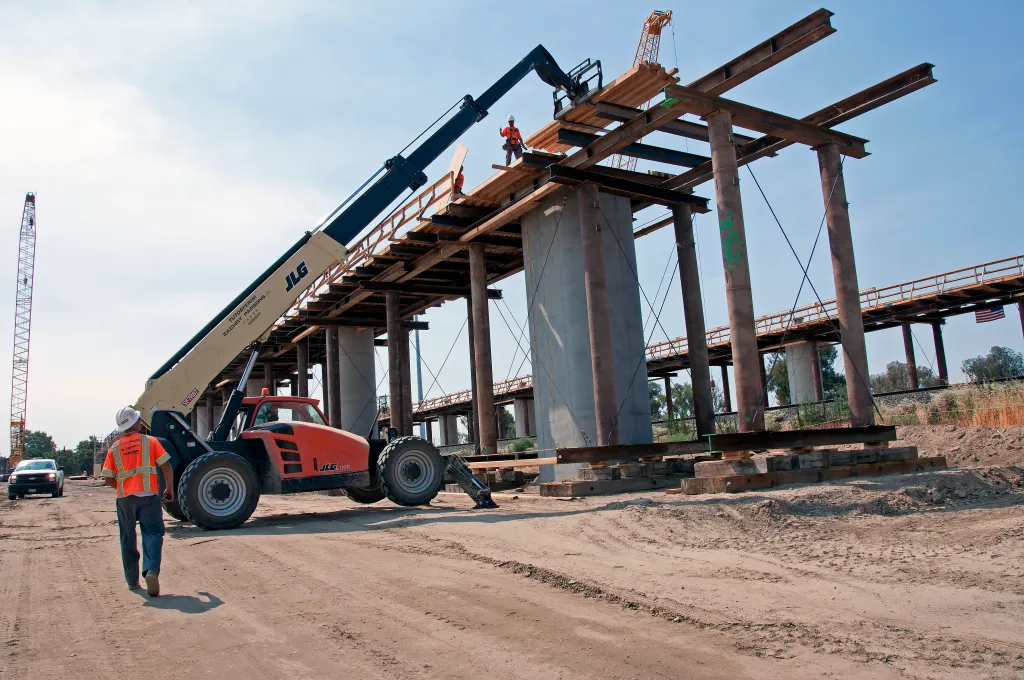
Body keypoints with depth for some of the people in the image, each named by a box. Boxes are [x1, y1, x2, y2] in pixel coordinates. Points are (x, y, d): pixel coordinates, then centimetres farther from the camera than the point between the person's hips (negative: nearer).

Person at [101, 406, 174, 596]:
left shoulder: (115, 448, 6)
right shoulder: (150, 441, -1)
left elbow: (108, 478, 4)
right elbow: (166, 467, -4)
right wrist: (170, 489, 8)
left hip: (125, 498, 3)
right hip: (148, 495, -3)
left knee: (128, 539, 14)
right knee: (152, 534, -2)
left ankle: (132, 580, 20)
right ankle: (151, 570, -24)